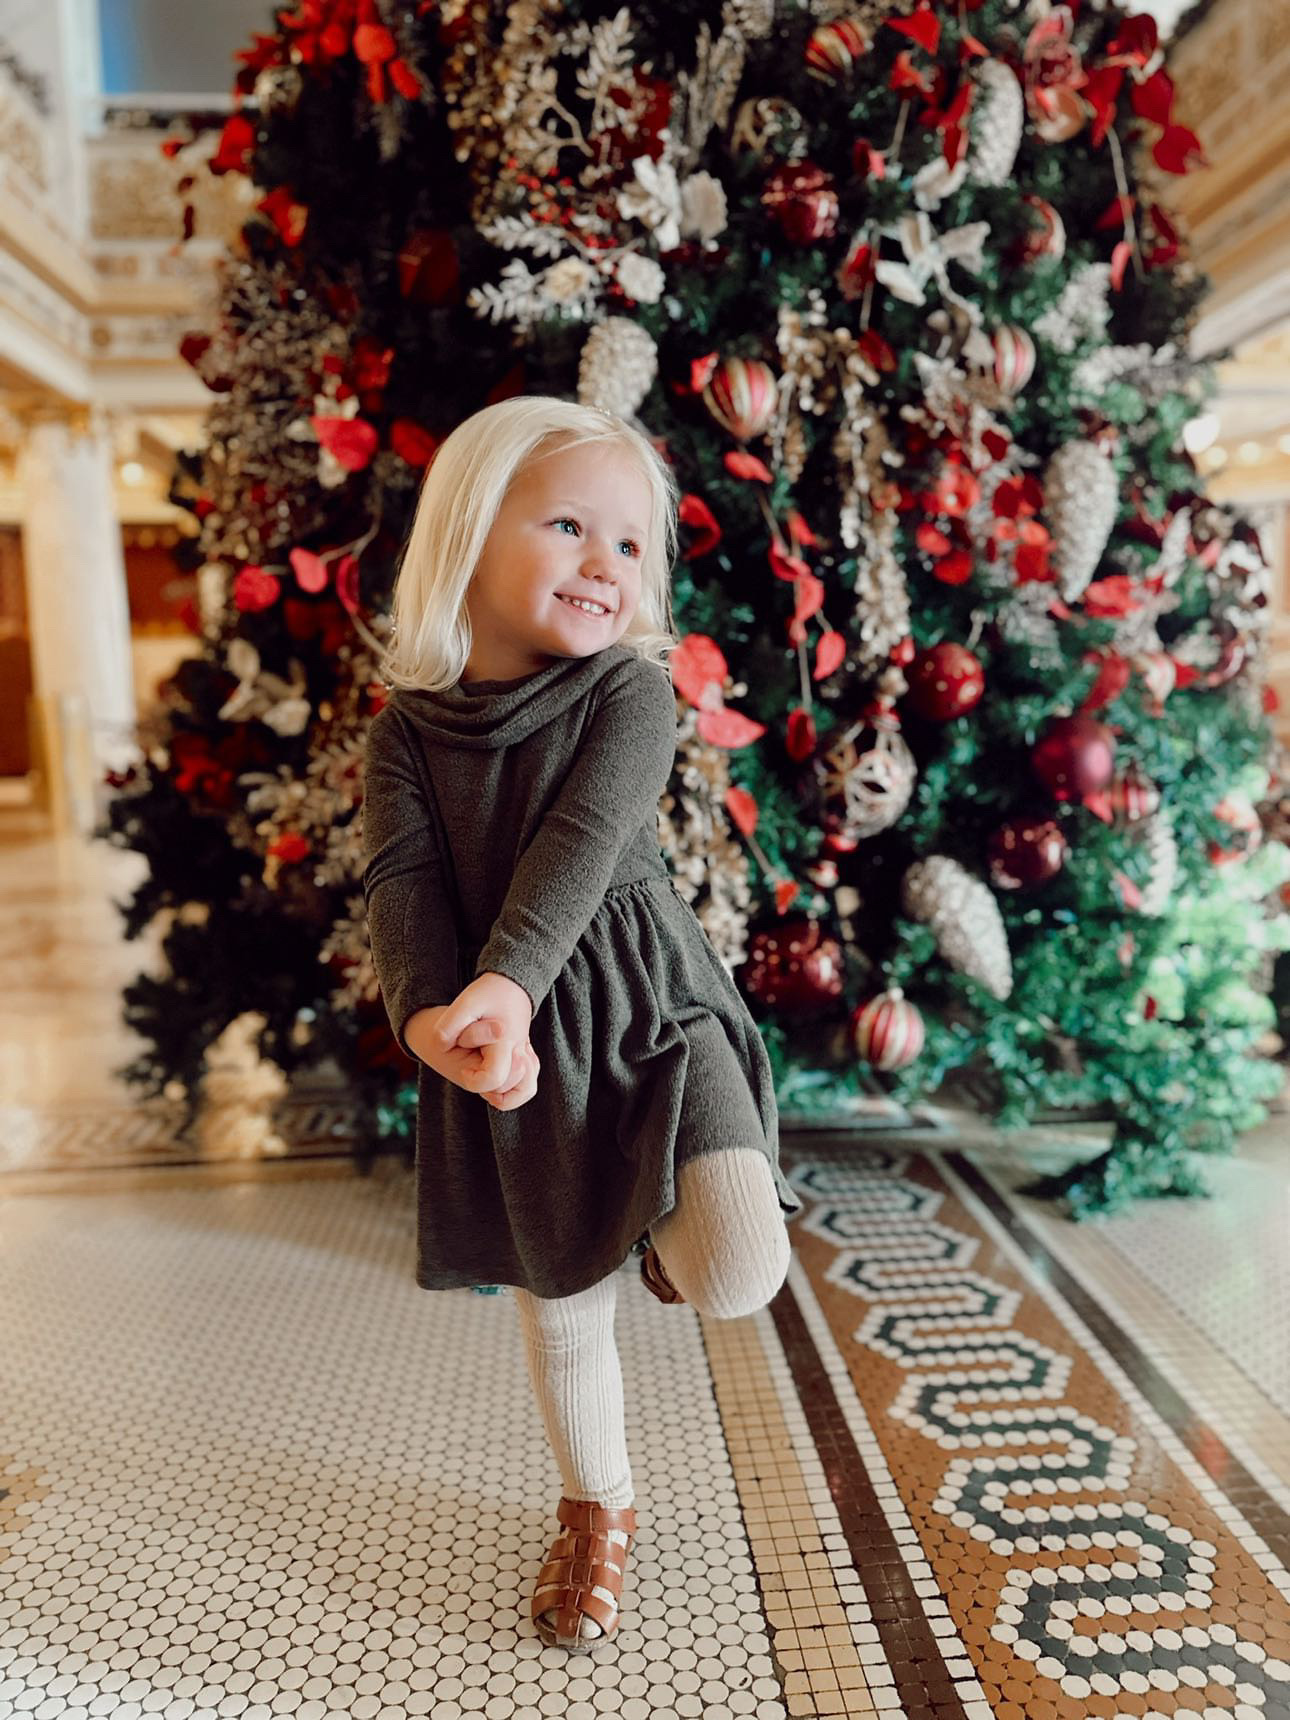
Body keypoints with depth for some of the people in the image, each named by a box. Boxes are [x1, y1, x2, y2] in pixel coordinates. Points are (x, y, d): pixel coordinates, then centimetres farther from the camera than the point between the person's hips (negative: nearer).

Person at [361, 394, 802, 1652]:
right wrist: (432, 1012, -31)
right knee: (557, 1306, 17)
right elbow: (402, 880, -12)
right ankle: (597, 1513, 46)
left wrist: (505, 979, -37)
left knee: (736, 1280, -18)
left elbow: (583, 841, -23)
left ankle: (672, 1221, 21)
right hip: (512, 1059, 2)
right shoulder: (408, 728, -1)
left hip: (647, 1010, -2)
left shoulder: (630, 694, -8)